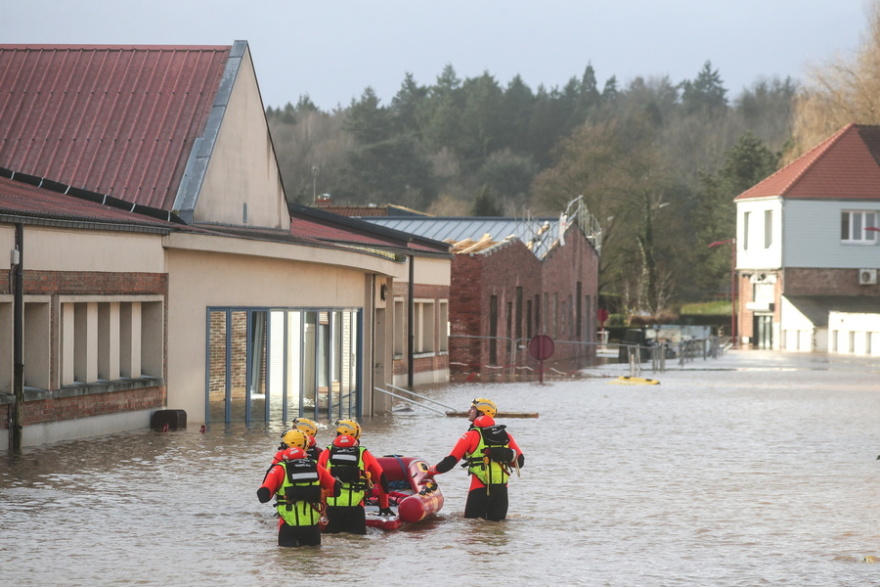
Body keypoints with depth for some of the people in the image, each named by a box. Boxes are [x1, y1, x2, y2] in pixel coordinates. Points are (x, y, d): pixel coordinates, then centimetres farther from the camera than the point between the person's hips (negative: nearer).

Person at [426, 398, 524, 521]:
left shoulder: (471, 436, -4)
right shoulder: (505, 435, 9)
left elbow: (450, 462, -3)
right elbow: (519, 462, 7)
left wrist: (431, 471, 12)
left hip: (479, 490, -4)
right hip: (501, 491, 4)